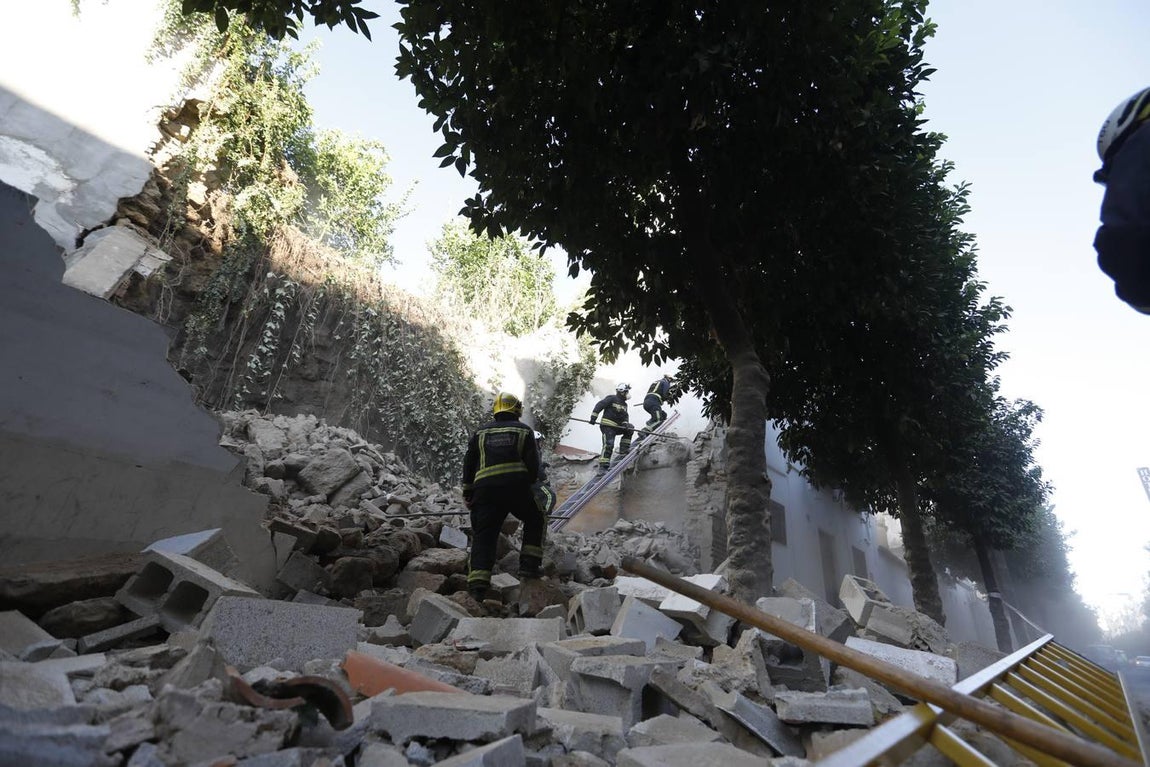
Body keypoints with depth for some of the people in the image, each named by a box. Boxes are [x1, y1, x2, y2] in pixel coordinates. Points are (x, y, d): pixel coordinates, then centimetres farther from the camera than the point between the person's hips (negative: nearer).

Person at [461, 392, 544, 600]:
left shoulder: (481, 432, 18)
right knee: (534, 521, 22)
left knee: (483, 536, 3)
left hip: (484, 488, 2)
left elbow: (469, 463, 14)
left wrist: (468, 492, 19)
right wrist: (530, 483, 18)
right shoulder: (524, 430, 11)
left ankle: (477, 584, -8)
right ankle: (529, 565, 16)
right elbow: (533, 464, 4)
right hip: (516, 485, -1)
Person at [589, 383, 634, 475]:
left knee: (630, 428, -2)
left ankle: (624, 450, 3)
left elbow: (625, 417, 12)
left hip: (617, 426, 8)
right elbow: (599, 405, -11)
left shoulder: (624, 404, 20)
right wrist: (594, 416, -21)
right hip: (607, 426, -8)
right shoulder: (611, 398, -4)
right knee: (608, 445, -18)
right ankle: (603, 466, -19)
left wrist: (625, 424, -10)